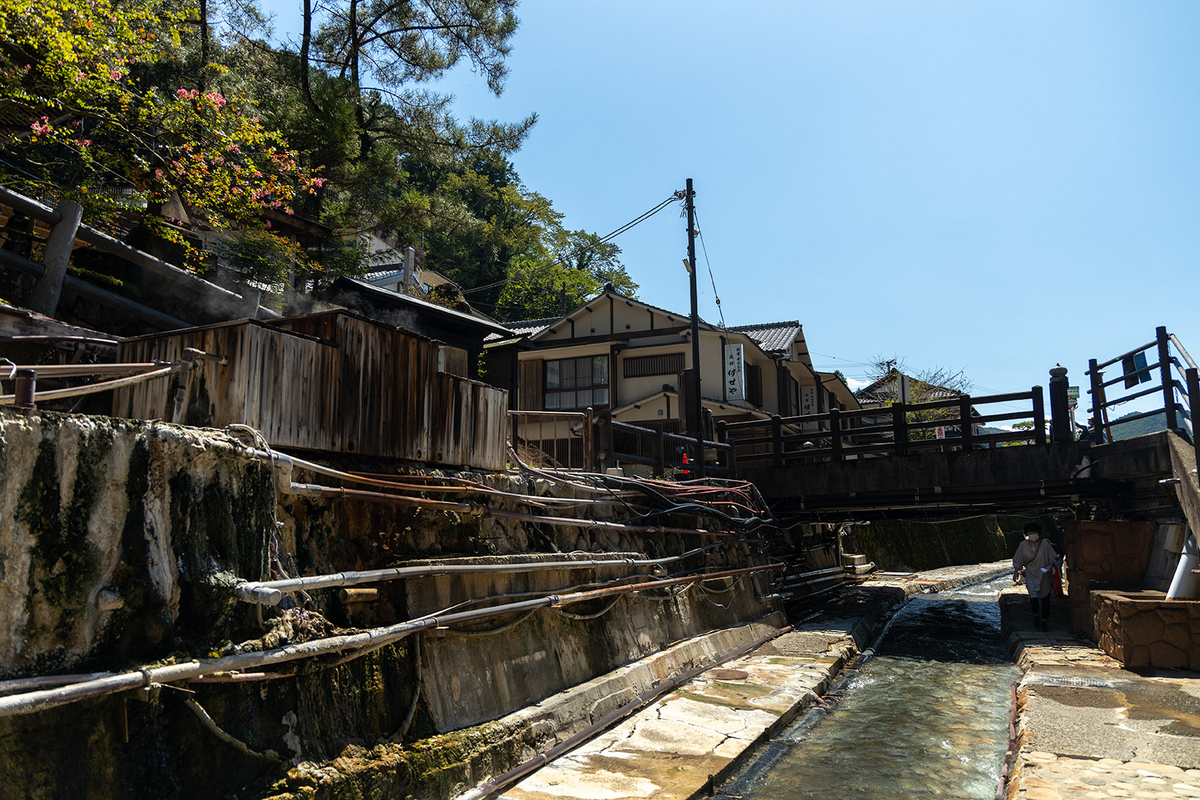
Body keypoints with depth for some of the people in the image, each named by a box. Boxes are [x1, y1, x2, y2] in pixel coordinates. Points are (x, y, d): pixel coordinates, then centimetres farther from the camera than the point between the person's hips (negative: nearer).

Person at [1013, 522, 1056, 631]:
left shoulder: (1045, 544, -8)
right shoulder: (1023, 545, -3)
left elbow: (1053, 558, 0)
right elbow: (1018, 560, 5)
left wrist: (1050, 566, -19)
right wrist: (1016, 572, -3)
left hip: (1043, 576, 0)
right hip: (1030, 574, 0)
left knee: (1045, 598, 5)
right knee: (1033, 595, -17)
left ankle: (1044, 621, 20)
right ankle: (1036, 616, 6)